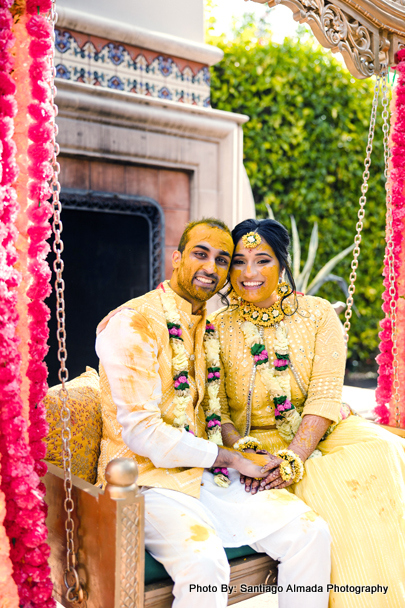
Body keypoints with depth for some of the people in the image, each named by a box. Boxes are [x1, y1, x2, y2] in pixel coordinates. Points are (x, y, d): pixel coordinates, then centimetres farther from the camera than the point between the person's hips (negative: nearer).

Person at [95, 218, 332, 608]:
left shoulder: (208, 329, 16)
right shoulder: (132, 323, -11)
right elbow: (141, 432, -17)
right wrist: (227, 458, -9)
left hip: (207, 476, 7)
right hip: (150, 480, -7)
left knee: (311, 532, -11)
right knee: (203, 563, -33)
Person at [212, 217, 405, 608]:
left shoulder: (318, 315, 1)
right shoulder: (218, 330, 0)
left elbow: (325, 395, -9)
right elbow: (216, 411, -2)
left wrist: (295, 454, -23)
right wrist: (241, 448, -22)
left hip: (321, 431, 2)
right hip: (260, 440, -1)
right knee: (326, 482, -29)